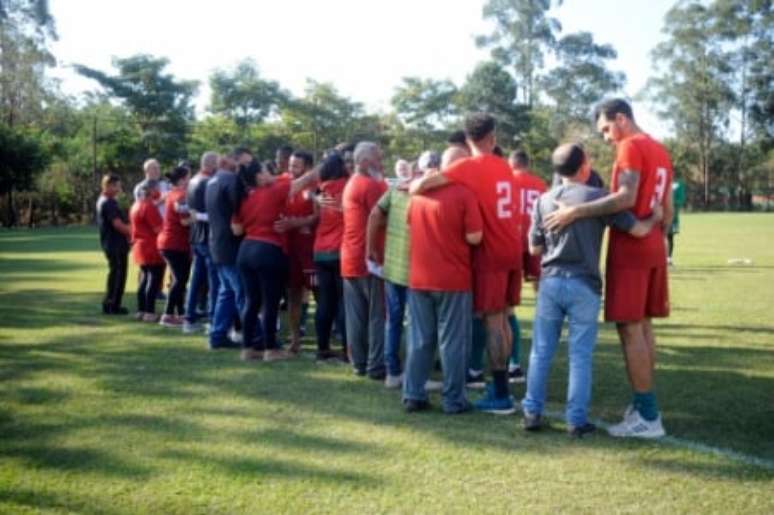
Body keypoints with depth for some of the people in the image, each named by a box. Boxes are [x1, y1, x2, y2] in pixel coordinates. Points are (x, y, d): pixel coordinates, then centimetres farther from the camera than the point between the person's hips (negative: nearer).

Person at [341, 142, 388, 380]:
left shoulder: (351, 184, 17)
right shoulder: (373, 185, -13)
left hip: (350, 259, 9)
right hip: (370, 258, -9)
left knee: (356, 315, 10)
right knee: (378, 315, -4)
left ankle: (359, 362, 15)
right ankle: (376, 366, -2)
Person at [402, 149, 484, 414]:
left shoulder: (418, 193, 8)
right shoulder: (464, 193, -9)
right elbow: (474, 237, -14)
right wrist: (456, 235, 5)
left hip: (418, 279, 5)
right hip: (454, 280, -5)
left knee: (419, 340, 12)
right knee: (453, 342, 4)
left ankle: (413, 395, 15)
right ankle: (453, 400, 9)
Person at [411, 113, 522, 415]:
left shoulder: (468, 167, -11)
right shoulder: (505, 167, 12)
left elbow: (425, 183, -20)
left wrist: (411, 187, -2)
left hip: (490, 253, -7)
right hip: (512, 250, 7)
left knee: (492, 320, -3)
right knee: (502, 318, 14)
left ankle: (501, 396, -1)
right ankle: (500, 387, 21)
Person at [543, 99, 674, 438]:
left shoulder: (630, 146, -10)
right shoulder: (660, 151, 18)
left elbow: (626, 198, -24)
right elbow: (668, 210, 19)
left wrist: (577, 211, -25)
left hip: (629, 248, -9)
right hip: (653, 248, 9)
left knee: (629, 328, -7)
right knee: (642, 325, 12)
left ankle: (648, 416, -5)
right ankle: (643, 406, 17)